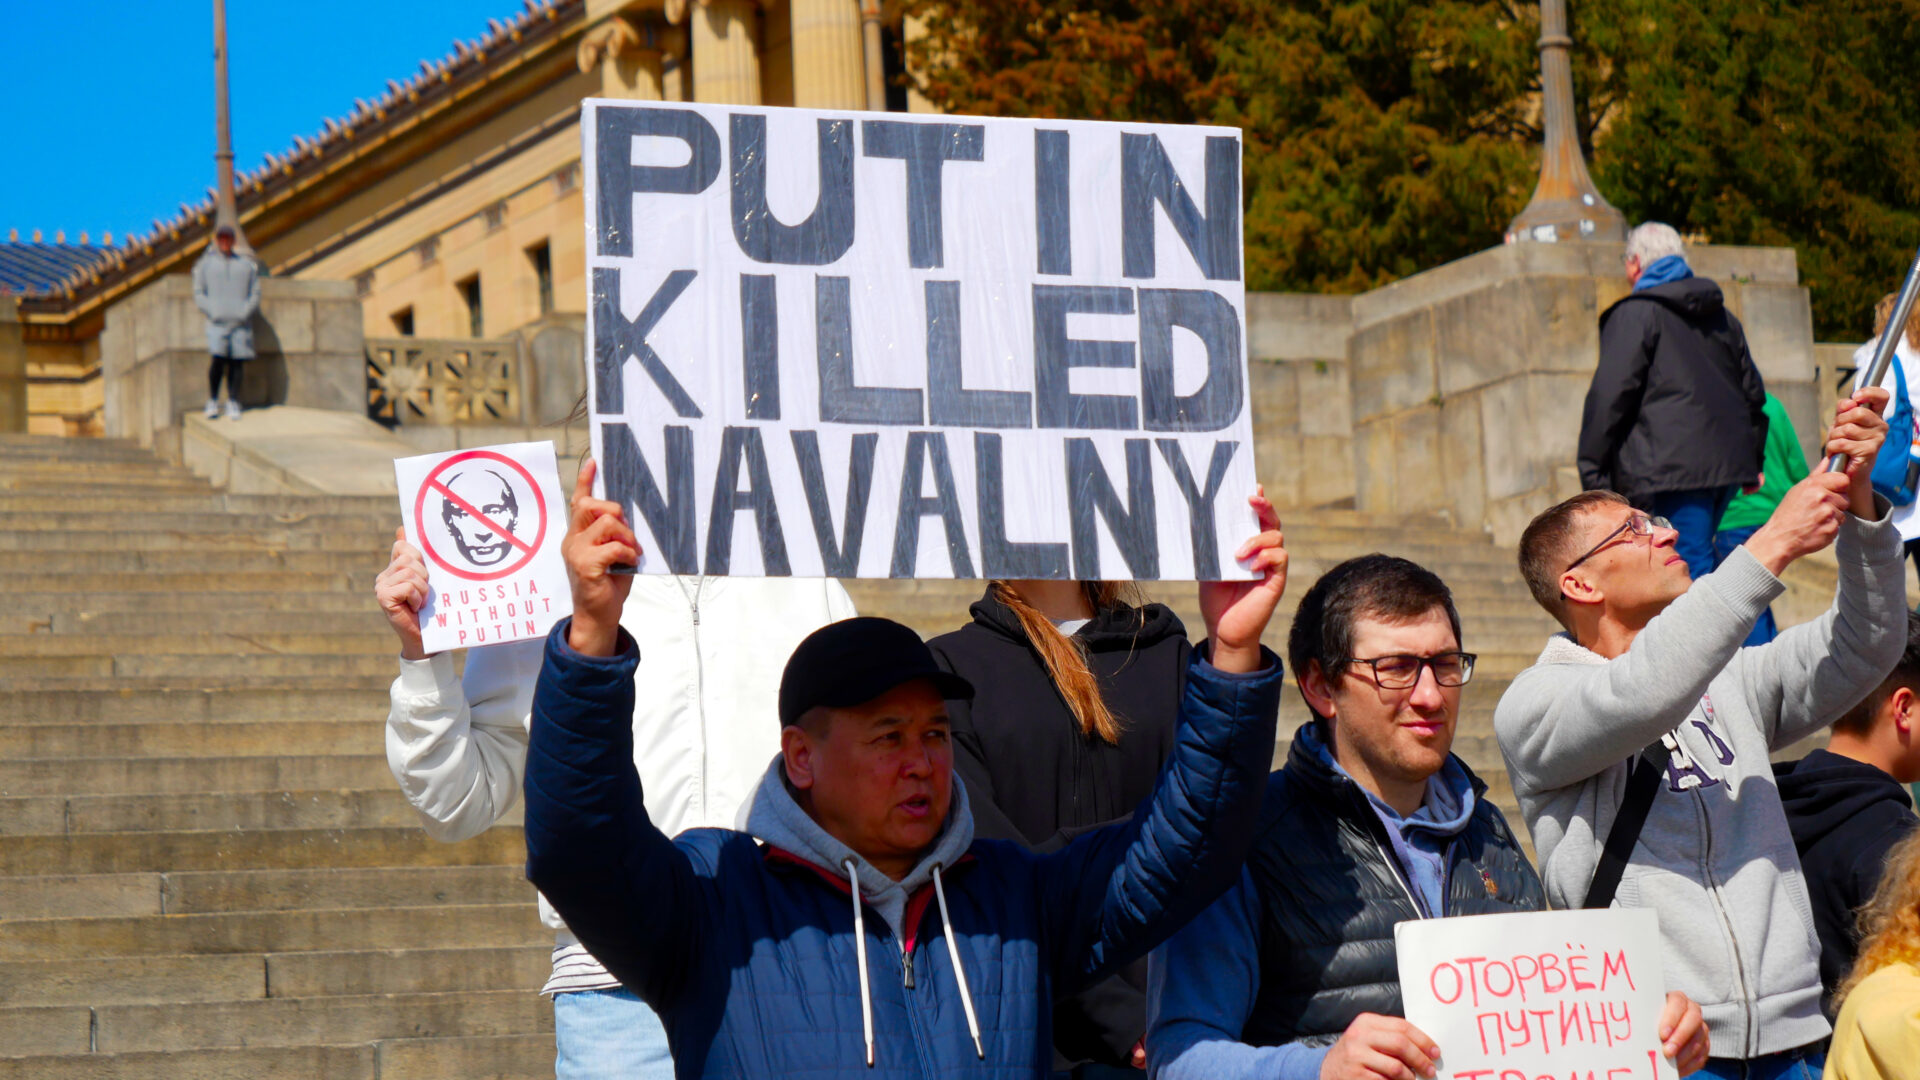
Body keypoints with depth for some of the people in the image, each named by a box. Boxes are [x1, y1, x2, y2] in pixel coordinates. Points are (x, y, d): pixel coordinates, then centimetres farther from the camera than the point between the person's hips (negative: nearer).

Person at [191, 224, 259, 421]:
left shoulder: (247, 265, 17)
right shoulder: (206, 264, 15)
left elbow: (255, 293, 12)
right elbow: (198, 293, 10)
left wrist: (245, 312, -5)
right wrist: (212, 311, -6)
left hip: (241, 321, 2)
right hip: (217, 321, -2)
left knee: (236, 363, -3)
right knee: (218, 359, -15)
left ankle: (233, 403, 1)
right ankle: (212, 401, -4)